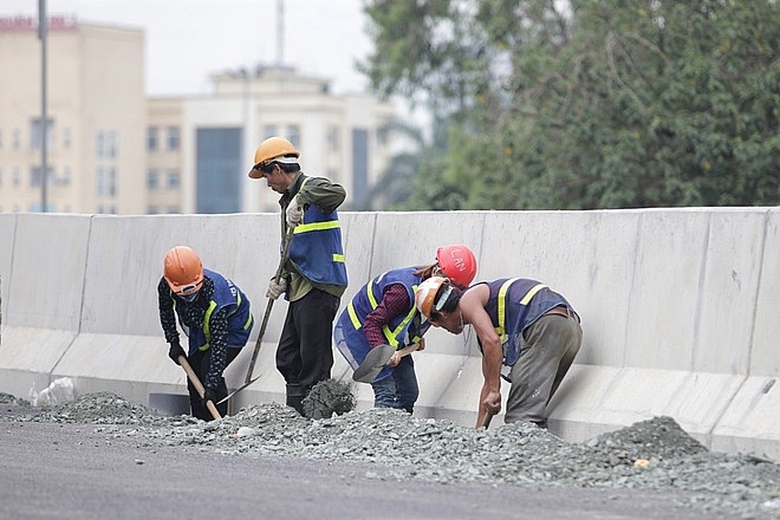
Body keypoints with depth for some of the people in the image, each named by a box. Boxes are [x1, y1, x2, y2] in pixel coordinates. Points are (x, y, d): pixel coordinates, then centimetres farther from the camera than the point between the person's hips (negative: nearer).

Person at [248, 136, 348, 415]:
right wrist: (282, 279, 10)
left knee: (314, 362, -8)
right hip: (300, 289, 11)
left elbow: (337, 193, -34)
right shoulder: (288, 199, 21)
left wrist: (301, 200, -37)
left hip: (320, 287, -11)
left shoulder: (312, 188, -9)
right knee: (287, 360, 12)